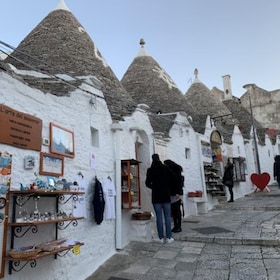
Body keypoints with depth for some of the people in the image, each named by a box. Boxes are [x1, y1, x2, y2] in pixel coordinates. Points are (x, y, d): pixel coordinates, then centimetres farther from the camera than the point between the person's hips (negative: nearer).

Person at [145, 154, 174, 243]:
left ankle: (161, 238, 8)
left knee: (159, 217, 4)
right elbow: (171, 180, 2)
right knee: (167, 216, 6)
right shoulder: (166, 168, 0)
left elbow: (147, 183, 1)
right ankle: (169, 237, 8)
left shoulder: (150, 170, -3)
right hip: (166, 195, 1)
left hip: (156, 196, -1)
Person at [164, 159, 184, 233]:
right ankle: (175, 226, 15)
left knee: (177, 210, -2)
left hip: (176, 194, -7)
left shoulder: (176, 171, -7)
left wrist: (178, 193, -19)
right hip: (171, 194, 7)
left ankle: (179, 227, 5)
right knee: (173, 211, 8)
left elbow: (179, 182, -13)